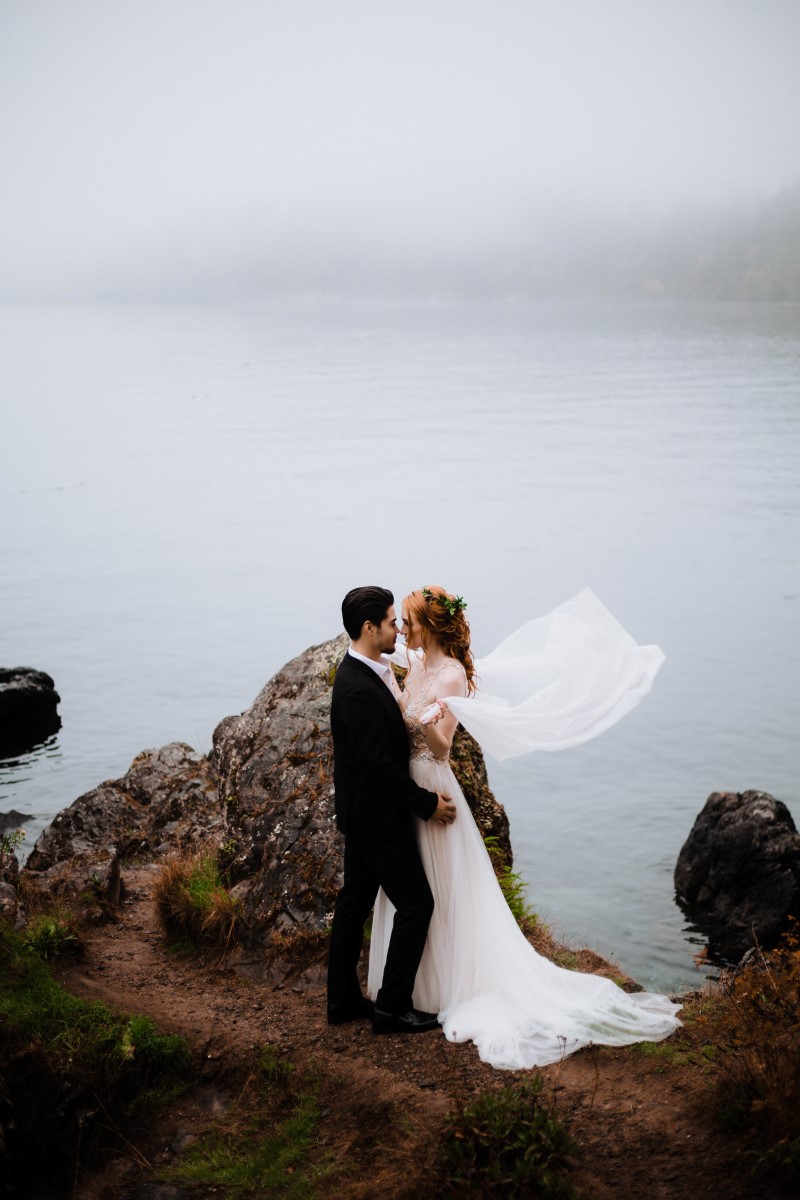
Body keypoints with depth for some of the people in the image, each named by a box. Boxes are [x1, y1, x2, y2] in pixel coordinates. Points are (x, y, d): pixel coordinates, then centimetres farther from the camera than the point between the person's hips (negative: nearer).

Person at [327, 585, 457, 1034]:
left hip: (363, 811, 10)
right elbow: (379, 764, -25)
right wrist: (427, 804, -17)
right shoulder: (359, 690, -27)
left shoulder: (366, 672, 5)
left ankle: (343, 999, 27)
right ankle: (393, 1006, 9)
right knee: (416, 903, 0)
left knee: (355, 901, 16)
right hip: (377, 815, -10)